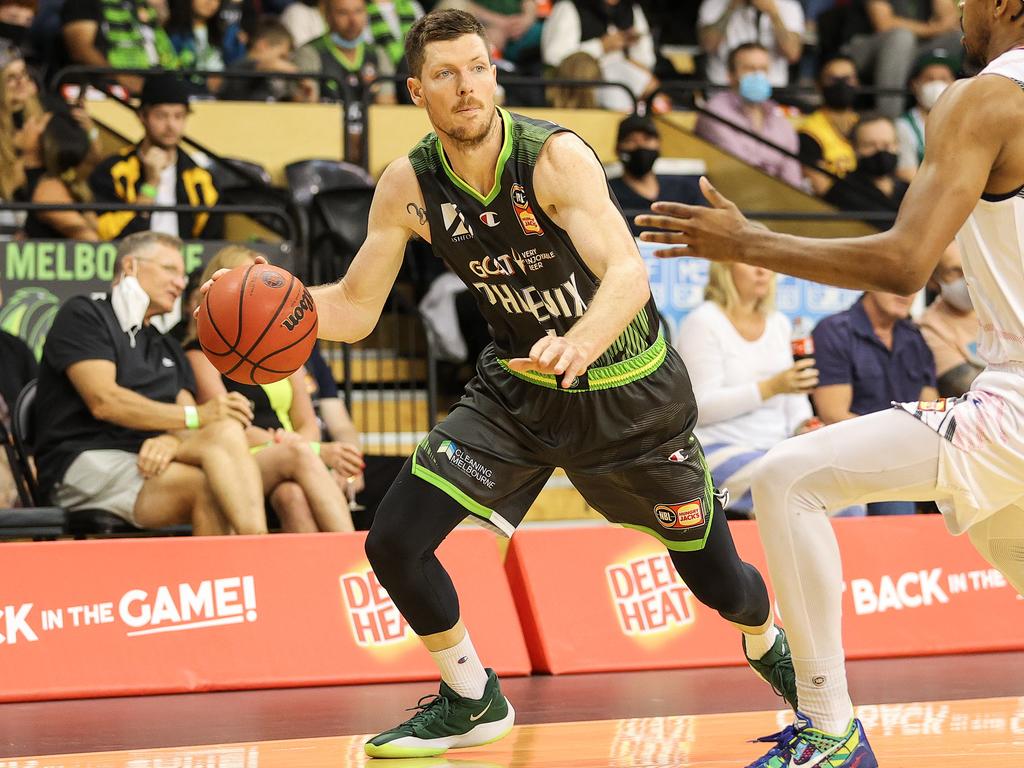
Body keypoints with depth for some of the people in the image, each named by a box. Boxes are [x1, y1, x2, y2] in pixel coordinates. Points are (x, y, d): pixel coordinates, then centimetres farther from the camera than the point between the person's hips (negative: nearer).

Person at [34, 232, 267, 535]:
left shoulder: (167, 348, 30)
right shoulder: (83, 314, 8)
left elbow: (187, 424, 13)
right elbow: (103, 401, -9)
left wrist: (172, 439, -15)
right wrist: (196, 416, -13)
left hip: (149, 462, 6)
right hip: (87, 462, -6)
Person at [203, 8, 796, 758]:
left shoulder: (555, 156, -27)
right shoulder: (409, 186, -13)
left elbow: (628, 273, -39)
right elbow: (355, 309, -5)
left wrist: (579, 343, -60)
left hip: (629, 389, -3)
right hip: (518, 385, 3)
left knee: (717, 579, 6)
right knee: (395, 542, -11)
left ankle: (769, 646, 45)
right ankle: (473, 701, 14)